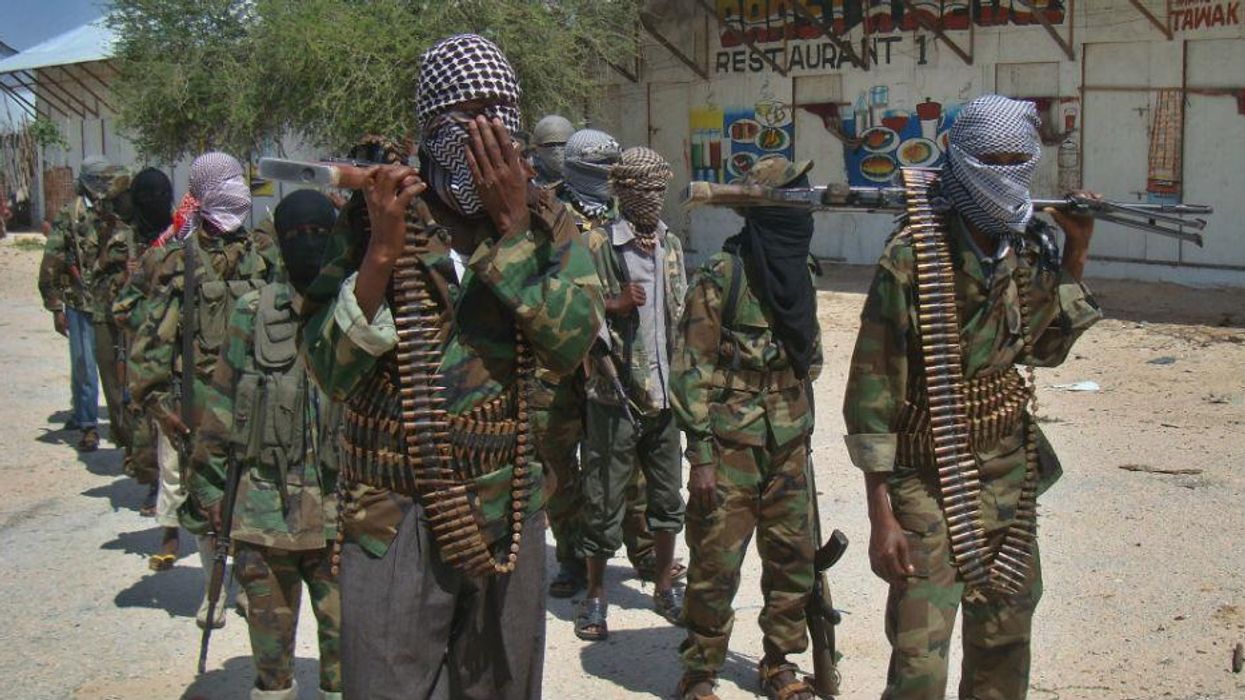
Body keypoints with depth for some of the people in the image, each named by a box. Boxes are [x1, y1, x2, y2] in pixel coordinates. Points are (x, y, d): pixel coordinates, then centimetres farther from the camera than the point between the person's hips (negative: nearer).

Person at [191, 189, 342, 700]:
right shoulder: (254, 312, 3)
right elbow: (223, 401, 8)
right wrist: (209, 481, 8)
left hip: (341, 509, -1)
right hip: (265, 506, 2)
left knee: (343, 637, 5)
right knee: (270, 634, 15)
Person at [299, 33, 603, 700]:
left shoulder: (546, 220, 2)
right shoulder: (377, 213, -3)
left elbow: (570, 343, -13)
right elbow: (331, 371, -9)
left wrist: (512, 227, -16)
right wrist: (382, 252, -19)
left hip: (508, 512, 3)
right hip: (394, 517, -2)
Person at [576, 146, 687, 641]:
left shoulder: (671, 245, 10)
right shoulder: (595, 246, -9)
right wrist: (613, 304, -23)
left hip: (664, 394, 6)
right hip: (615, 395, -5)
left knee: (668, 496, 15)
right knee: (605, 499, 4)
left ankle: (665, 586, 31)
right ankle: (595, 595, 20)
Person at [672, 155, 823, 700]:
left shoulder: (799, 274, 9)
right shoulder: (722, 276, -11)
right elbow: (693, 370, -13)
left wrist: (804, 439, 18)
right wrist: (700, 455, -15)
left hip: (789, 450, 6)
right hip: (732, 449, -6)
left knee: (794, 561, 11)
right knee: (716, 565, 0)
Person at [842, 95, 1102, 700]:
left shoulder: (1033, 248, 2)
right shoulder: (913, 255, -16)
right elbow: (873, 389, -15)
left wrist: (1076, 252, 5)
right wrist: (881, 514, -16)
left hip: (1011, 474, 6)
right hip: (930, 481, -6)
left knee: (1004, 646, 16)